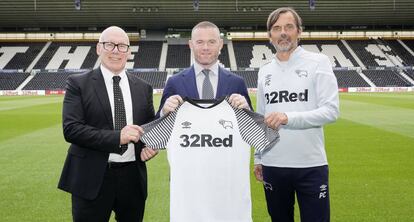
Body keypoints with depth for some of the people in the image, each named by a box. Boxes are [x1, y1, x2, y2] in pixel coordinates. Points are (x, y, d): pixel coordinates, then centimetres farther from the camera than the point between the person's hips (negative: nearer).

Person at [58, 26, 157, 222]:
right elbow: (70, 129, -12)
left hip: (133, 177, 4)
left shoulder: (143, 88, 8)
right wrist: (117, 137, -22)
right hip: (92, 178, -3)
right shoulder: (78, 84, -3)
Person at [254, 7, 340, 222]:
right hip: (273, 165, 4)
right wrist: (257, 158, 13)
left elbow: (331, 110, -11)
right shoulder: (264, 71, 11)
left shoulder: (318, 62, -2)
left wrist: (288, 118, -23)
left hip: (310, 165, -4)